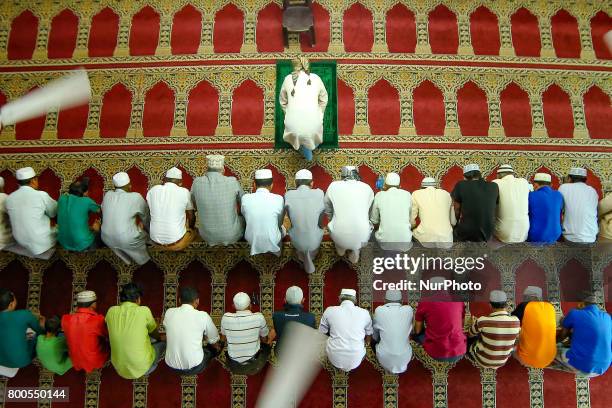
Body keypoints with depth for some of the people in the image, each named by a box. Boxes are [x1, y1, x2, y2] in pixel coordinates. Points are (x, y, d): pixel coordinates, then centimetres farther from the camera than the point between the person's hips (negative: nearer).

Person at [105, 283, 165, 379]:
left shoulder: (111, 311, -5)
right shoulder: (144, 311, -15)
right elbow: (156, 335, 4)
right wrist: (159, 339, 29)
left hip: (120, 369, 4)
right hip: (142, 369, -4)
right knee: (163, 343, 20)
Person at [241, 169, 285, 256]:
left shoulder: (245, 198, -16)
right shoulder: (279, 199, -19)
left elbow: (245, 216, 3)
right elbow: (280, 222, -2)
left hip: (252, 241, 2)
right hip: (273, 242, -1)